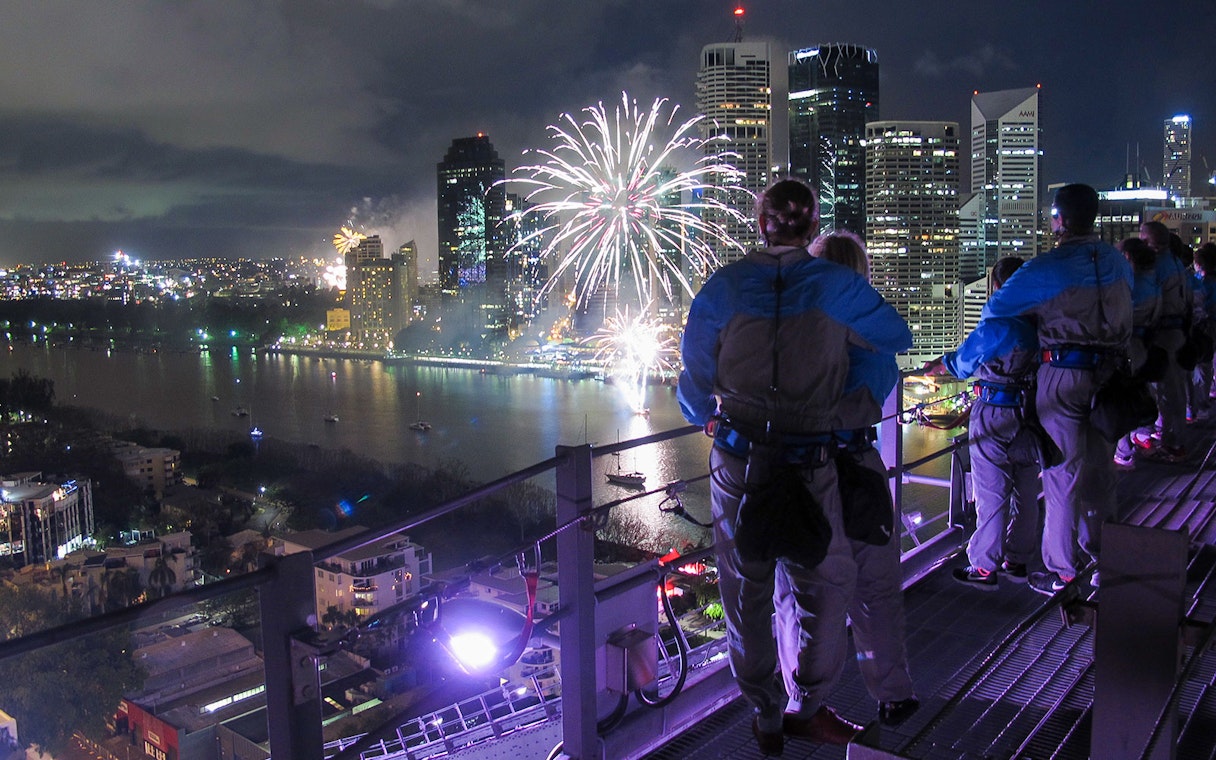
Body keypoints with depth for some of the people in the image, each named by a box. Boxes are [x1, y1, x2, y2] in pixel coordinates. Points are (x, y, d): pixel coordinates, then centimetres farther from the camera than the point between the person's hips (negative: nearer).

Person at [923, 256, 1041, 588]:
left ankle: (984, 567, 10)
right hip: (1030, 415, 6)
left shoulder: (997, 325, -17)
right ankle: (1018, 560, 28)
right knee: (1025, 493, 16)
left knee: (992, 496, 1)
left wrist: (939, 364, 18)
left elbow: (963, 362, -5)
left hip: (995, 415, -6)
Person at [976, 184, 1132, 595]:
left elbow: (993, 309, -6)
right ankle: (1102, 558, 30)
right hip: (1110, 373, 6)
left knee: (1062, 473, 1)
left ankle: (1062, 572, 8)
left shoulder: (1047, 268, -13)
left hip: (1063, 374, -6)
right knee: (1100, 469, 16)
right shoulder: (1119, 263, 7)